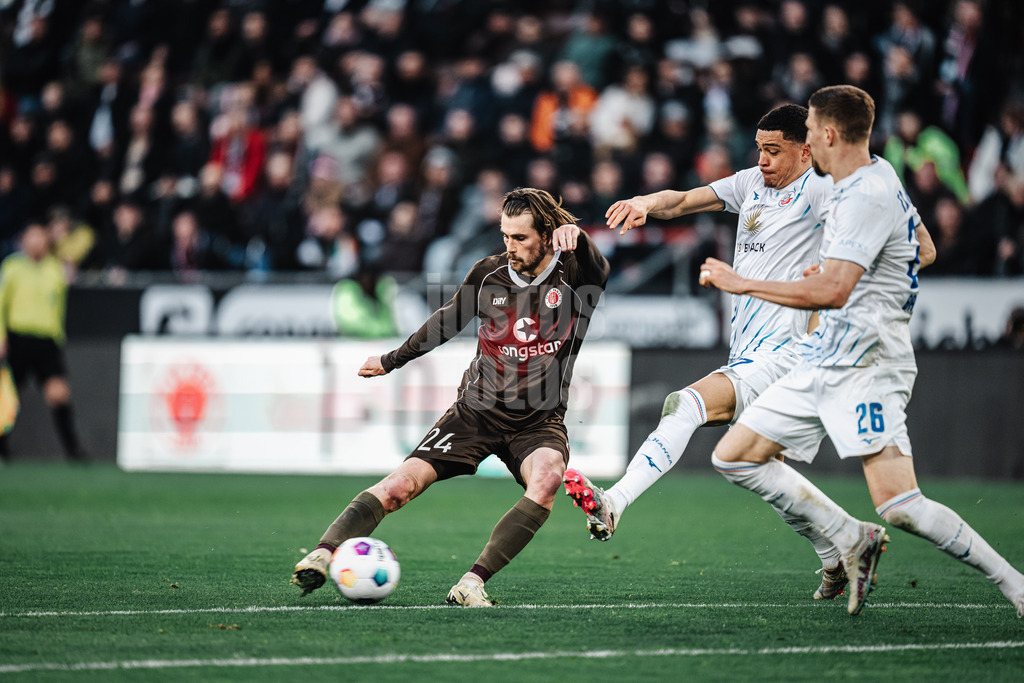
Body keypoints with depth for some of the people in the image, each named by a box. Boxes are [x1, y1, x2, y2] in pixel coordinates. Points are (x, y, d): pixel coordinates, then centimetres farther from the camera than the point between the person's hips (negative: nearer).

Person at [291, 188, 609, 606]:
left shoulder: (572, 276, -8)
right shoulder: (488, 274, 0)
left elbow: (598, 270, -33)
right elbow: (448, 320, 17)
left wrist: (575, 235, -54)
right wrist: (391, 360, 27)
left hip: (539, 421, -2)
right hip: (476, 410, 2)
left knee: (547, 478, -34)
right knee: (404, 482, -18)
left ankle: (472, 583, -33)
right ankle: (322, 555, -20)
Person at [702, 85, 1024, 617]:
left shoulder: (868, 197, -17)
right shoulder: (877, 175, 14)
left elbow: (832, 292, -27)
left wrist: (743, 284, -20)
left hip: (866, 368, -10)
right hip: (822, 363, 10)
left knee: (900, 507, -21)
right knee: (733, 457, 7)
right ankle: (851, 539, 7)